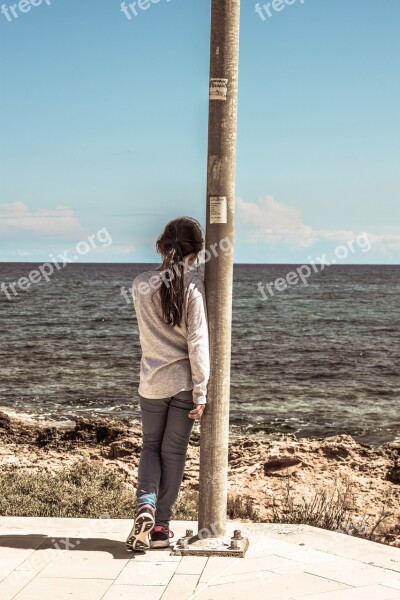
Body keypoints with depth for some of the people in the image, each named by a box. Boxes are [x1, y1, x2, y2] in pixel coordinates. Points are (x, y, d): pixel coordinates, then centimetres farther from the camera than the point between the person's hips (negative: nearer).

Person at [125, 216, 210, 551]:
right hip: (184, 382, -2)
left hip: (152, 383, 2)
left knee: (151, 446, 18)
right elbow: (197, 342, -13)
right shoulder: (193, 285, -11)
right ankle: (161, 526, 13)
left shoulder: (141, 285, -1)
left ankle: (145, 506, -5)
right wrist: (201, 392, -9)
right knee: (174, 451, 9)